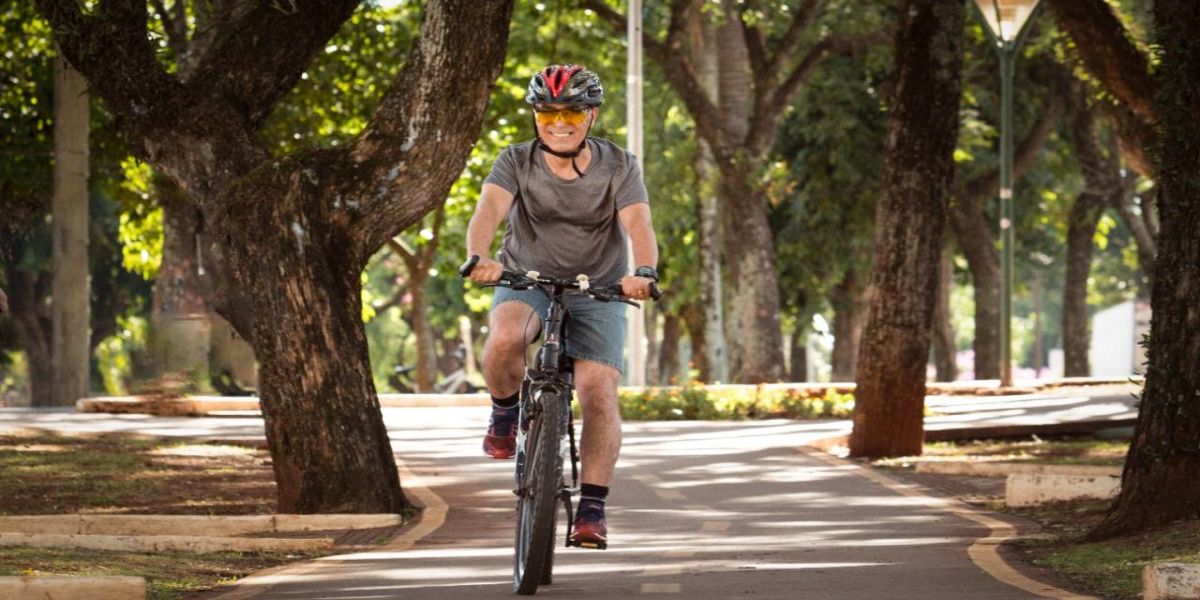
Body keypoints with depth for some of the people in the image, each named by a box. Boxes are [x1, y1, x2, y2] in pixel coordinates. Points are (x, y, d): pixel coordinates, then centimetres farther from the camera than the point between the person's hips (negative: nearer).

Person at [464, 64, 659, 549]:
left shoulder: (619, 167, -10)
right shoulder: (516, 163, -10)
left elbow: (639, 225, -26)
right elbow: (489, 210, -28)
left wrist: (644, 272, -48)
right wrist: (479, 258, -50)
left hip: (598, 291, 0)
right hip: (526, 282, 0)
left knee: (599, 393, -16)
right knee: (504, 338, -34)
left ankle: (592, 508, -10)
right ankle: (505, 414, -4)